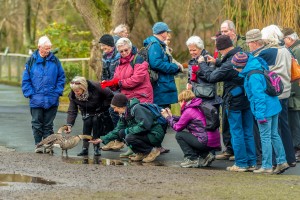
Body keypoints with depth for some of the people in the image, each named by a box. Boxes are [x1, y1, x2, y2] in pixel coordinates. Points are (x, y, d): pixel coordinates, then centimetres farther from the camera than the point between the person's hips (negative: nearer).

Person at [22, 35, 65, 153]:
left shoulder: (54, 60, 2)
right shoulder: (32, 61, -1)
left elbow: (61, 77, 7)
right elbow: (25, 80, 2)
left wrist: (57, 92, -3)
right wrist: (30, 94, -7)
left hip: (52, 100, 1)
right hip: (36, 99, -1)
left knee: (48, 124, 8)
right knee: (37, 124, 3)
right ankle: (38, 145, 12)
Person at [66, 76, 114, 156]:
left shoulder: (95, 87, -36)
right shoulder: (73, 95, -26)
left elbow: (110, 95, -23)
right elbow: (72, 111, -25)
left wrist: (104, 106, -21)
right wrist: (69, 124, -37)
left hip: (99, 112, -3)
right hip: (87, 113, 3)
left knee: (96, 120, -21)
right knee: (87, 123, -16)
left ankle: (96, 148, -11)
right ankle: (85, 149, -10)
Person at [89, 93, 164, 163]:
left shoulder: (137, 109, -20)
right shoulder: (124, 114, 7)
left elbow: (144, 125, -31)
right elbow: (117, 130, 12)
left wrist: (127, 131, -22)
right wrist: (102, 139, 3)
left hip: (155, 136, -9)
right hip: (145, 135, 9)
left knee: (129, 138, -27)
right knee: (121, 133, 3)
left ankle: (152, 151, -9)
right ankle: (141, 153, 8)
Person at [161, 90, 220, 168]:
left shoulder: (188, 111, -11)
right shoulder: (199, 108, 15)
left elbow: (177, 127, -3)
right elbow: (182, 120, 24)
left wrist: (167, 117, 8)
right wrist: (171, 116, 27)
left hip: (206, 142, -9)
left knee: (179, 135, 2)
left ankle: (192, 159, 1)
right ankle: (205, 154, 16)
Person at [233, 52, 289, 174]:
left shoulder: (253, 77, -20)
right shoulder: (259, 69, 9)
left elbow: (259, 96, -22)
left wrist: (260, 115, -20)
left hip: (265, 109, -10)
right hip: (273, 107, 10)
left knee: (265, 137, -2)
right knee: (274, 135, 16)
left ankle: (267, 166, 4)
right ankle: (282, 162, 20)